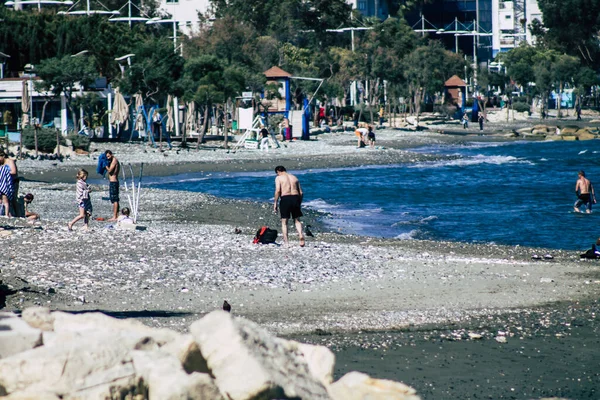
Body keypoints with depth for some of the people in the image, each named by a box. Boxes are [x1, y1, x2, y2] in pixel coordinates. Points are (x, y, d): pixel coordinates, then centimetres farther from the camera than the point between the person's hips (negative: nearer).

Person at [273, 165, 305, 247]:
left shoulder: (279, 178, 4)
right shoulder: (294, 178, 19)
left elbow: (278, 191, -10)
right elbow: (301, 193, 15)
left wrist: (275, 203, -6)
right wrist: (299, 203, 23)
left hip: (285, 198, -4)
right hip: (295, 197, 4)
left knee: (284, 222, 5)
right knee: (297, 220, 13)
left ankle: (286, 242, -1)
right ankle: (300, 234, -14)